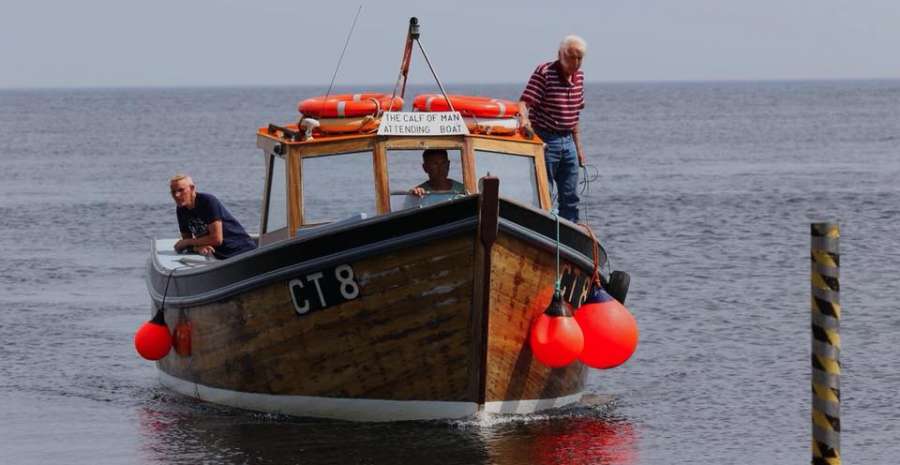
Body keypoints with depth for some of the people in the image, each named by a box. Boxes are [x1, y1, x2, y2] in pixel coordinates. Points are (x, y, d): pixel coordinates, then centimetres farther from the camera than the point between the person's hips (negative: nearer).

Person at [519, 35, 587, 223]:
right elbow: (524, 101, -23)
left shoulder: (579, 76, 9)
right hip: (545, 141, -7)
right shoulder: (544, 73, -13)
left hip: (567, 141, 7)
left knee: (570, 198, 9)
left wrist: (578, 147, 19)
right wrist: (524, 119, -44)